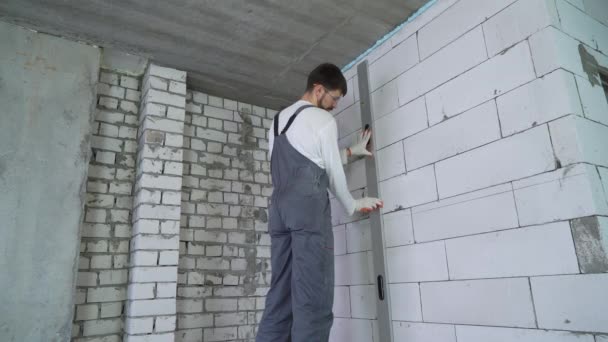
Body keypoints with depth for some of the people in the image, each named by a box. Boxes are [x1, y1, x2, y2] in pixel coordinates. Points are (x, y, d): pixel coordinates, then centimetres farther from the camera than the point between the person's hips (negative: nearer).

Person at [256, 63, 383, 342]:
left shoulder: (278, 120, 25)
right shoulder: (323, 119, 2)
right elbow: (333, 170, 4)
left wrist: (350, 152, 35)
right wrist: (352, 206, 20)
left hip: (279, 207, 8)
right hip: (309, 204, -7)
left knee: (280, 295, 6)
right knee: (312, 298, -8)